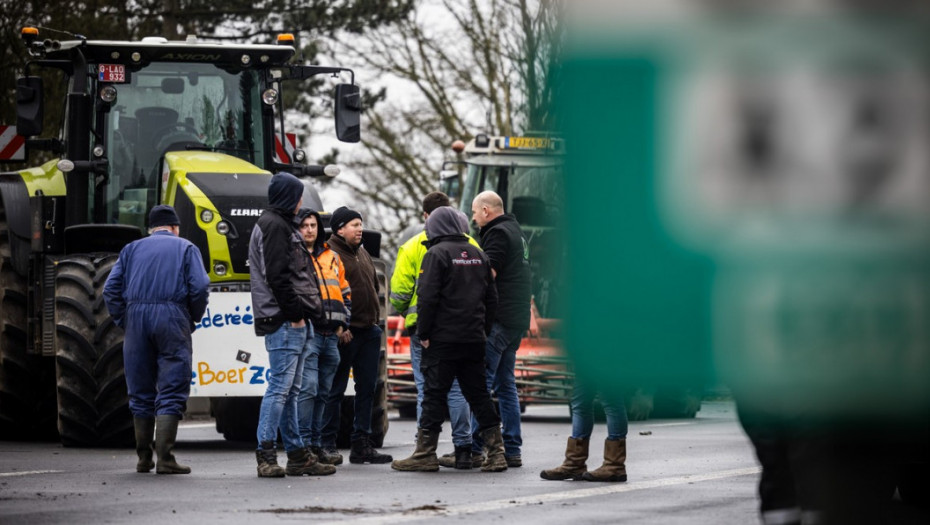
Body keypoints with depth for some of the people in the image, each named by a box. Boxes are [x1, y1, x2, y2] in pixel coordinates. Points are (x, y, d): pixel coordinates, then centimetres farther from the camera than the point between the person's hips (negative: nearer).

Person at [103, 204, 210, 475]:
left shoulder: (132, 249, 18)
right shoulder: (186, 249, 11)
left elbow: (111, 289, 8)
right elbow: (199, 288, -3)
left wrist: (124, 322, 11)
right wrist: (193, 320, 9)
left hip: (136, 314, 3)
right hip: (172, 316, -3)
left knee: (141, 393, 11)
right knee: (171, 392, -4)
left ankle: (144, 459, 13)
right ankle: (165, 458, -14)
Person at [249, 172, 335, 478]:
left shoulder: (281, 225, 23)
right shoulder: (274, 226, -9)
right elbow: (277, 275, -18)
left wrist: (306, 313, 15)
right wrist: (295, 312, -17)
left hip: (295, 322, 11)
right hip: (285, 323, -11)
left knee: (290, 390, 11)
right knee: (280, 387, -12)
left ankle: (297, 455, 14)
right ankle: (265, 454, -14)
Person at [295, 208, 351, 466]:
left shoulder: (331, 256, 20)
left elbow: (344, 291, 24)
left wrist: (342, 322, 13)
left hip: (331, 335, 7)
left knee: (323, 391, 11)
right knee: (308, 388, -15)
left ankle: (315, 444, 17)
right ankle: (304, 444, -14)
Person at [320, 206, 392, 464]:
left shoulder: (362, 253, 18)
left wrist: (375, 317, 16)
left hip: (368, 330, 9)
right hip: (345, 333, -8)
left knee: (367, 388, 9)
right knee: (335, 389, -3)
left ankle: (362, 445, 14)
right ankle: (327, 445, 3)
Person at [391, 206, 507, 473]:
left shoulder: (437, 254, -8)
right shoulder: (478, 255, 13)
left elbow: (428, 298, -14)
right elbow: (491, 298, 16)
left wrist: (423, 333, -8)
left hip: (443, 339, -6)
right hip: (474, 339, 6)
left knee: (434, 394, -2)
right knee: (478, 394, 10)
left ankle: (425, 454, -1)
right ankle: (495, 453, 6)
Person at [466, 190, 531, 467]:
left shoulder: (497, 234, -9)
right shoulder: (515, 231, 21)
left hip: (498, 319, -10)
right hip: (517, 319, 10)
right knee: (506, 384, 11)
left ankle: (474, 448, -14)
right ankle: (512, 449, 10)